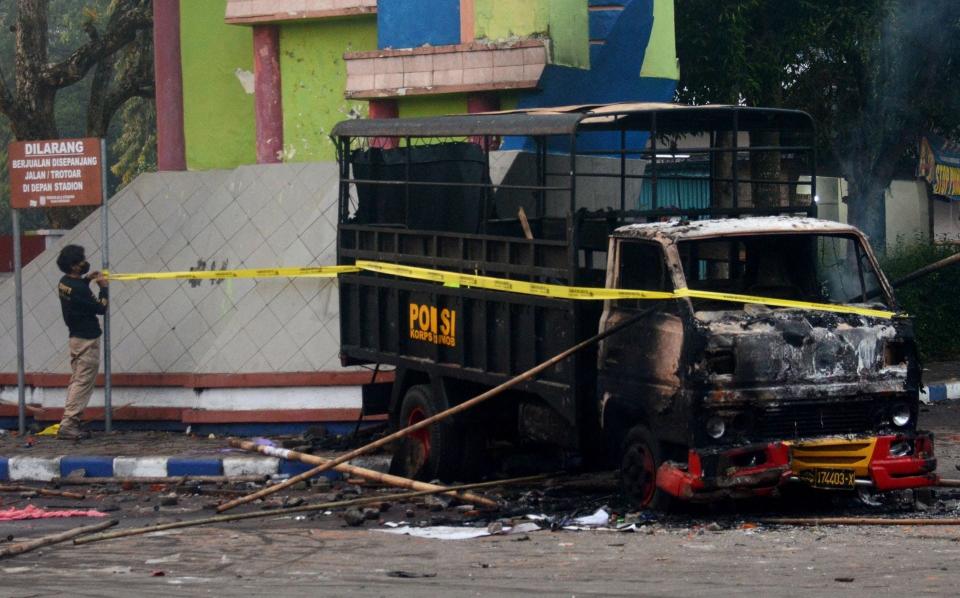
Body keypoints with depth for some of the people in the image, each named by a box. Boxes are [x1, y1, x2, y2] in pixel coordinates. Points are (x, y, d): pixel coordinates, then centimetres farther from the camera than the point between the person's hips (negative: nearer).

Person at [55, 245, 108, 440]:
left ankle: (70, 424, 16)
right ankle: (68, 425, -11)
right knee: (83, 383, -7)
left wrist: (86, 279, 16)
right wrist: (103, 288, -4)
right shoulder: (79, 289, -23)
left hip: (75, 336, 9)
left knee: (77, 382, 15)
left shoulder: (64, 283, 4)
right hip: (88, 340, -9)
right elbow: (101, 308, -16)